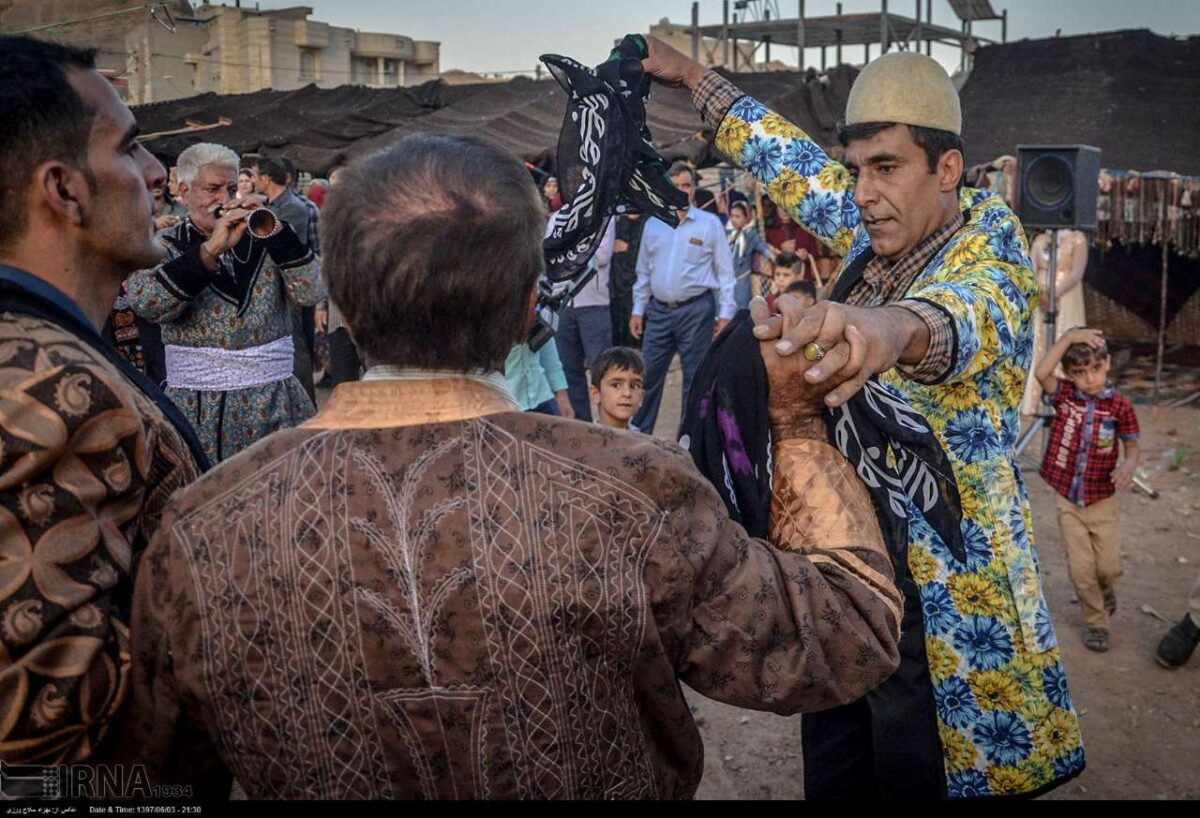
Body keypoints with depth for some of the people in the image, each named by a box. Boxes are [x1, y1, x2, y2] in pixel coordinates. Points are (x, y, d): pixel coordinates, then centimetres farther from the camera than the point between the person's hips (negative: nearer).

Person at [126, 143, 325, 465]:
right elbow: (145, 304, -16)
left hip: (276, 402, 2)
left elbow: (312, 293, -3)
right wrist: (211, 249, -22)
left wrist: (275, 230, -12)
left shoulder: (261, 239, 9)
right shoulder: (164, 246, 4)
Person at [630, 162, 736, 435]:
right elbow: (643, 272, 16)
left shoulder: (710, 223, 0)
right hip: (659, 310, 3)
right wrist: (638, 310, 11)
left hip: (696, 310, -3)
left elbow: (725, 272, 0)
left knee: (695, 378, 3)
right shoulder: (653, 224, 10)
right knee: (648, 375, 4)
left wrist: (725, 314, -5)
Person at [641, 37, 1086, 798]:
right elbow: (796, 163, 20)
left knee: (915, 775, 7)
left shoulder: (987, 239, -14)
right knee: (834, 771, 17)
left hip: (942, 589, -6)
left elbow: (969, 310, -38)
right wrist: (693, 76, 24)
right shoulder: (872, 233, 5)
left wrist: (894, 325, -61)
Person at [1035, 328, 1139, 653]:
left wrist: (1128, 467, -22)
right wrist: (1069, 337, -27)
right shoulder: (1065, 395, -8)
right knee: (1081, 569, 3)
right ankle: (1095, 621, 24)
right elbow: (1041, 373, -26)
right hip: (1068, 502, 0)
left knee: (1108, 568, 8)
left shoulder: (1120, 405, -9)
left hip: (1102, 501, 0)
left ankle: (1105, 589, 44)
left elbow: (1131, 447, 0)